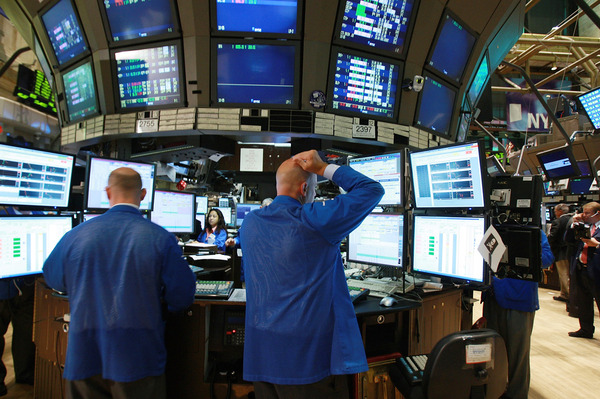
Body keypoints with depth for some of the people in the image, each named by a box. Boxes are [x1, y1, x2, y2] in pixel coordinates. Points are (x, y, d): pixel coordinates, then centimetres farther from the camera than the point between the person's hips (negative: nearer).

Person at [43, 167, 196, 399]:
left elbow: (53, 278, 14)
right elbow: (183, 297, -11)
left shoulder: (75, 235, -6)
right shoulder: (161, 239, -14)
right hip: (137, 360, -2)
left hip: (83, 358, 3)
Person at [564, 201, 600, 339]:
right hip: (580, 269, 7)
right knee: (583, 303, 17)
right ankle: (586, 330, 32)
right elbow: (568, 239, 11)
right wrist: (574, 224, 3)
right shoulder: (583, 226, 11)